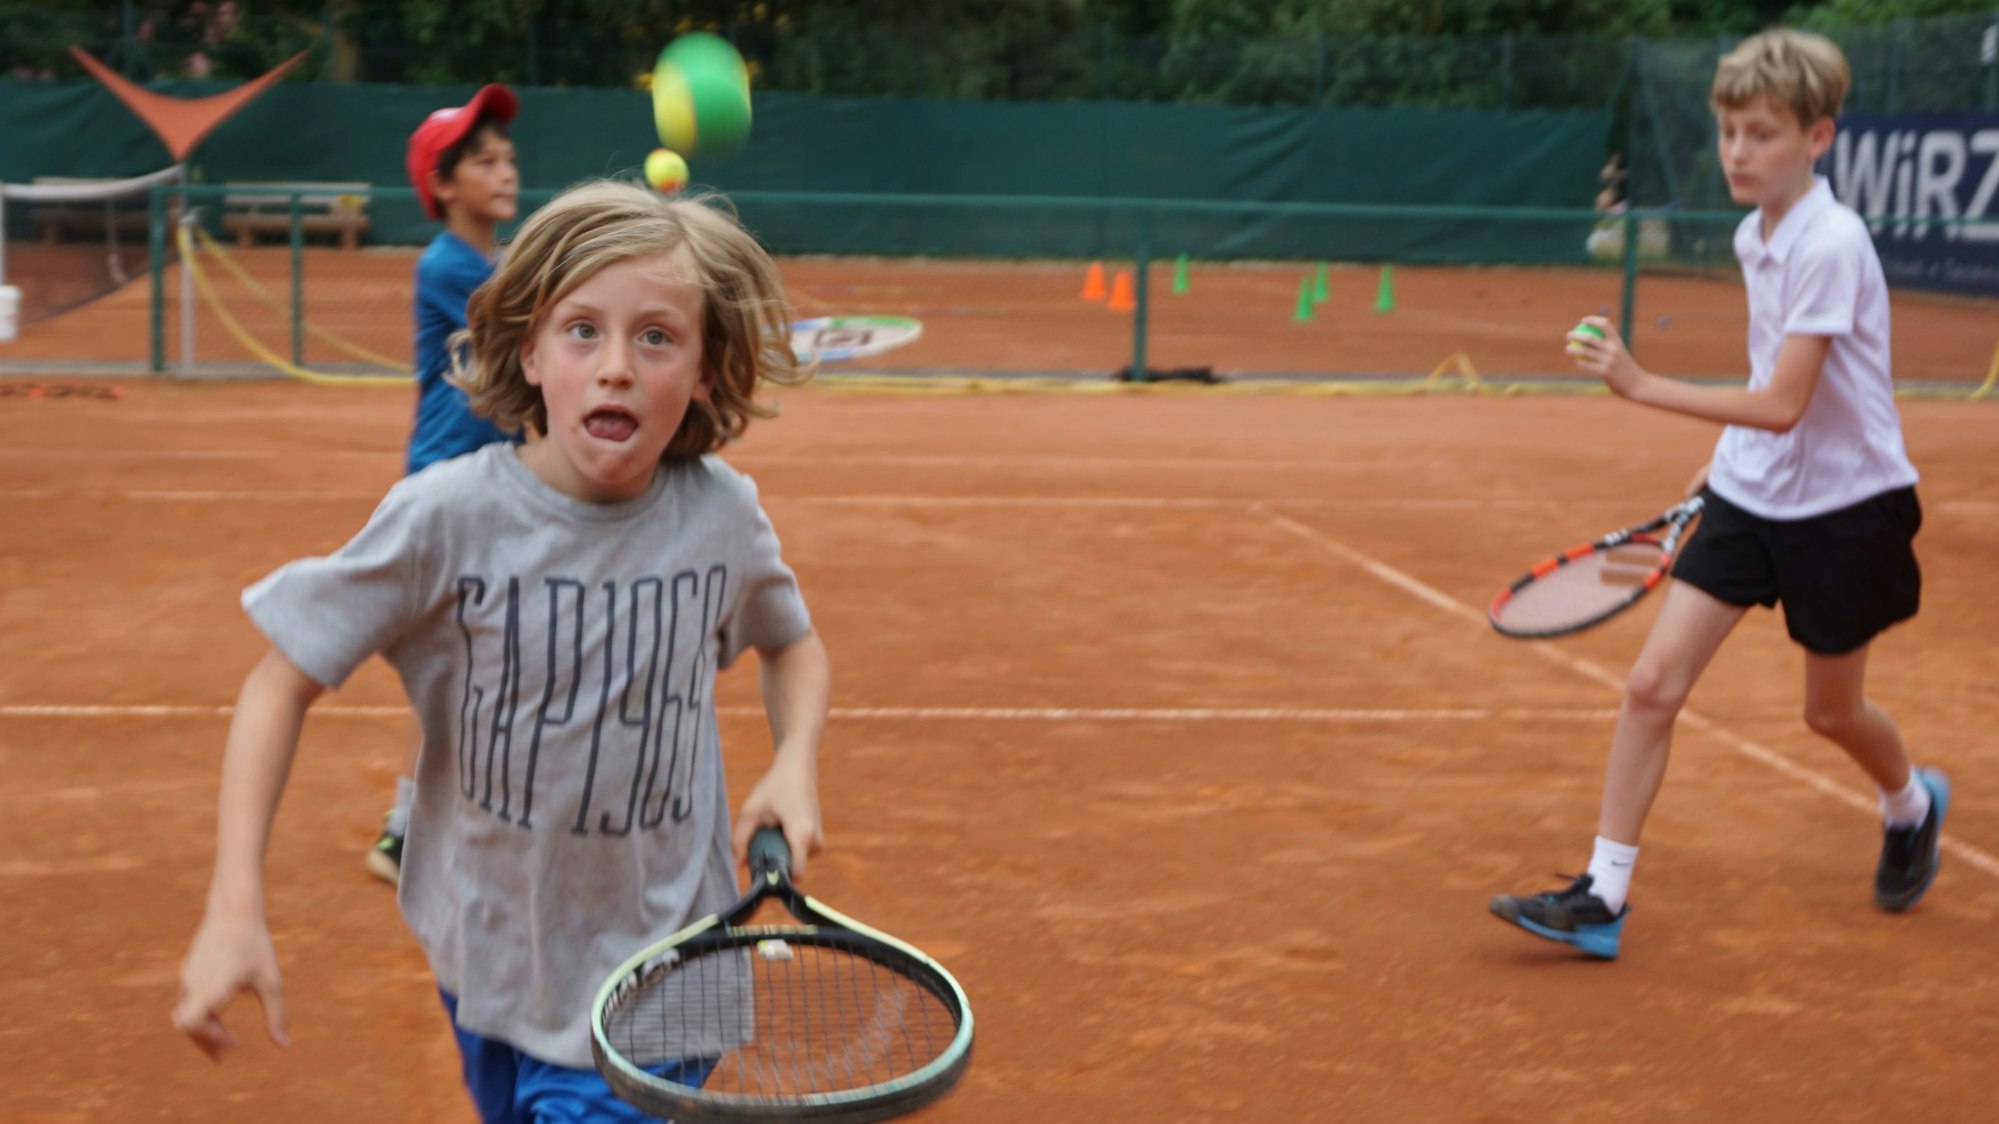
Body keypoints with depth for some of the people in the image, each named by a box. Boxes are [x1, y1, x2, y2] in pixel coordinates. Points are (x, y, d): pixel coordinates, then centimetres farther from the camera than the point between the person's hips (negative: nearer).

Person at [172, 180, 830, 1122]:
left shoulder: (724, 515, -11)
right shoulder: (449, 517, -18)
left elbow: (792, 644, 11)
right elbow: (282, 685, -9)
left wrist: (795, 764, -9)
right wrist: (234, 908, -17)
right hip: (488, 964, 1)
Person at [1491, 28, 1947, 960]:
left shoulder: (1831, 245, -22)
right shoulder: (1754, 236, 2)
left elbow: (1784, 404, -28)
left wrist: (1643, 386, -33)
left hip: (1844, 505, -6)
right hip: (1751, 492, 6)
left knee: (1831, 710, 12)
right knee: (1652, 682, -6)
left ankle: (1913, 807, 47)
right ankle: (1602, 898, -3)